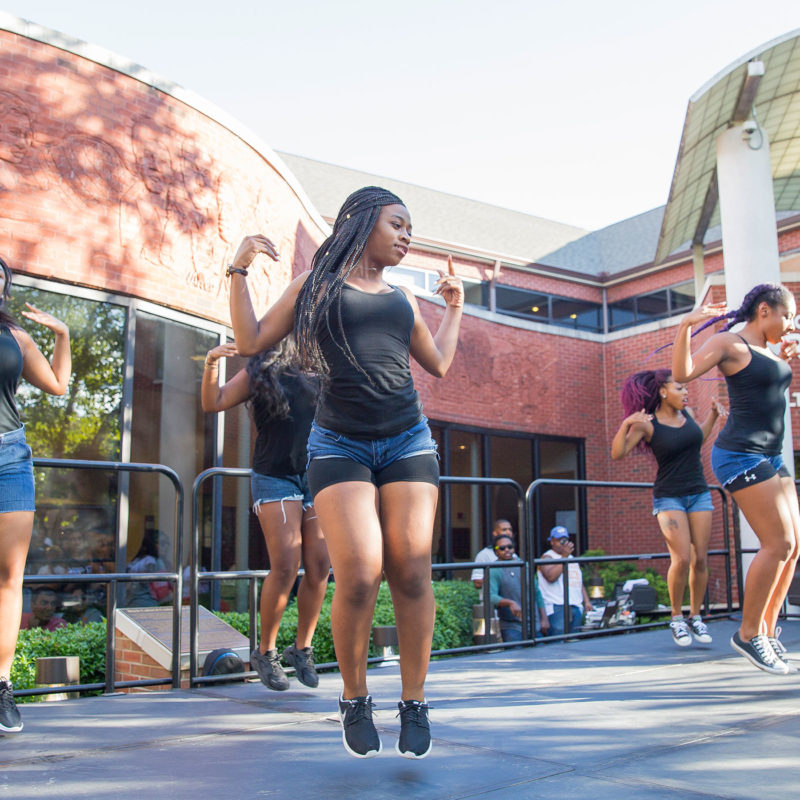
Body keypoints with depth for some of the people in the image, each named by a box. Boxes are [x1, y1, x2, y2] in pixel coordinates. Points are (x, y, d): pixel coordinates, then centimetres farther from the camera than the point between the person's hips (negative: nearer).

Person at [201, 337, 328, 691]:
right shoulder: (259, 373, 6)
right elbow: (213, 403, 1)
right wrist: (211, 366, -15)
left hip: (316, 476, 4)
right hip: (275, 478, -4)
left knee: (319, 566, -2)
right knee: (285, 567, -12)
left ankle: (302, 648, 14)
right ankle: (265, 652, 5)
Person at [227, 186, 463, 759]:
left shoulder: (403, 298, 21)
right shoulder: (316, 284, 10)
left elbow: (439, 364, 27)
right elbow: (252, 342, 7)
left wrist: (454, 306, 32)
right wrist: (240, 271, 1)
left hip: (408, 441, 4)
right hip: (340, 445, -3)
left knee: (412, 572, -7)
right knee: (359, 575, -16)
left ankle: (415, 703, 6)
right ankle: (355, 699, 7)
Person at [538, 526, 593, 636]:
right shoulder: (547, 557, 1)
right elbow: (551, 576, -18)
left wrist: (587, 601, 14)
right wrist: (564, 556, -13)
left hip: (576, 607, 7)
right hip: (557, 607, -7)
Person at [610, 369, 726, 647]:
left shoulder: (686, 412, 5)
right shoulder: (647, 423, -11)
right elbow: (617, 454, -18)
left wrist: (714, 413, 14)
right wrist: (626, 424, -30)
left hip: (699, 494, 5)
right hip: (669, 498, -5)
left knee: (700, 559, 1)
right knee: (682, 558, -15)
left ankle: (695, 617, 16)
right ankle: (676, 618, 3)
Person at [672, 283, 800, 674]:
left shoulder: (768, 349, 17)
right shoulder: (729, 342, -7)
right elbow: (682, 372, -21)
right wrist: (686, 325, -31)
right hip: (741, 455, -9)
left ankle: (767, 631, 13)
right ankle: (748, 633, -1)